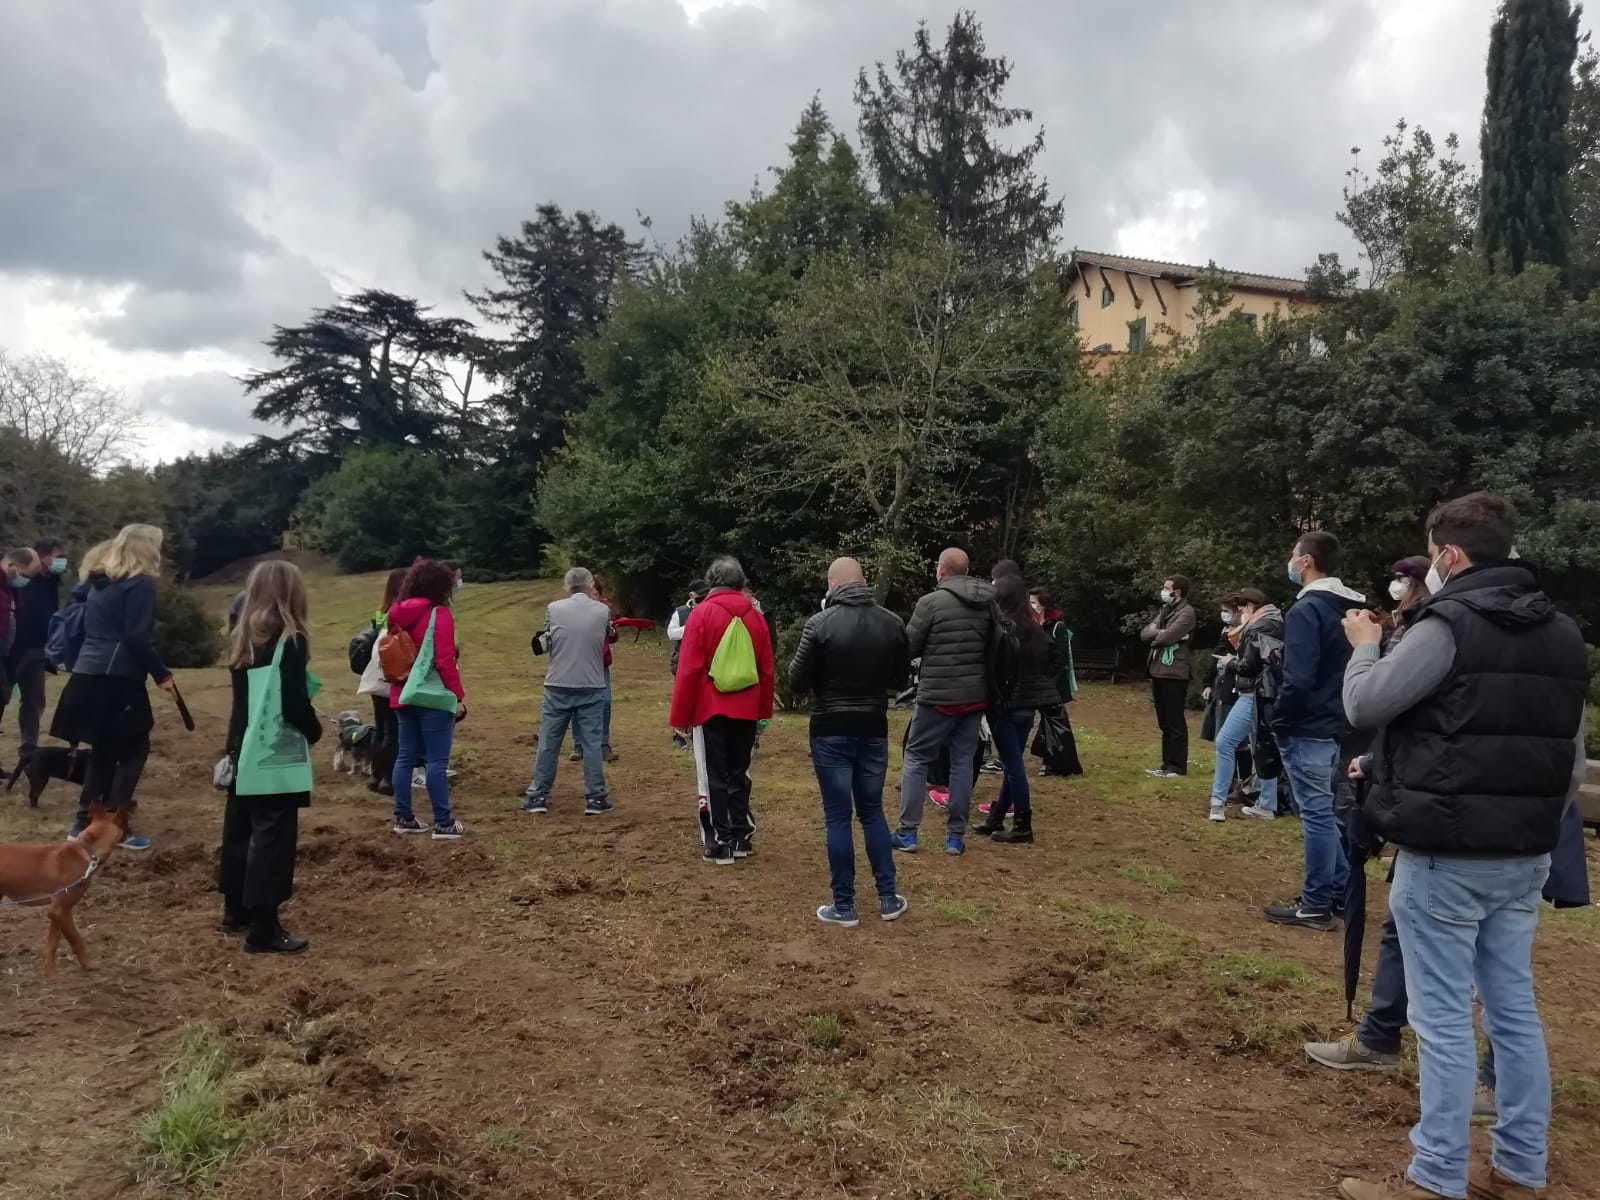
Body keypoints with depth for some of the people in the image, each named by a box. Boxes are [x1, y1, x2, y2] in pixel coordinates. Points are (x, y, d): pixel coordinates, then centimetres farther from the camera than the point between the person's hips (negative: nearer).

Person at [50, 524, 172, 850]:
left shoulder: (100, 581, 17)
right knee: (134, 748, 1)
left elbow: (92, 628, 21)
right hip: (117, 677, -8)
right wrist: (161, 674, -11)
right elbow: (137, 636, -16)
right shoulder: (140, 583, -9)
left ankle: (84, 822, 18)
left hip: (88, 674, 8)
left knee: (104, 749, 16)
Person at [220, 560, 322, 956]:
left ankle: (236, 911, 31)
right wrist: (315, 731, -3)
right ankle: (263, 928, 1)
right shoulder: (289, 641, -15)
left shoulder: (243, 639, 8)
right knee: (273, 835, -3)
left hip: (243, 749, 8)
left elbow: (248, 696, 14)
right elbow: (295, 704, -19)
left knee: (240, 828, 17)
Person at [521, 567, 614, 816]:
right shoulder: (603, 611, -2)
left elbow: (545, 644, 9)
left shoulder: (554, 609, -3)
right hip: (592, 686, 0)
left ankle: (538, 796, 15)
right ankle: (595, 797, 8)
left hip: (558, 686, 0)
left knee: (548, 741, 9)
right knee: (592, 742, 5)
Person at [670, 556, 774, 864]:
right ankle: (741, 838, 19)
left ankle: (720, 844, 5)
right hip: (746, 711, 4)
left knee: (714, 778, 3)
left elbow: (689, 670, -10)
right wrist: (764, 712, 18)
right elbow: (766, 671, 8)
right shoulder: (756, 617, 5)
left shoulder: (702, 613, -7)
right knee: (739, 774, 15)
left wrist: (680, 717, -4)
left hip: (711, 709, -4)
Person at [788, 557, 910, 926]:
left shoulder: (819, 623, -14)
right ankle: (888, 898, 21)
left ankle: (844, 906, 11)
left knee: (838, 817, 4)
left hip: (831, 732, -4)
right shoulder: (892, 623, -1)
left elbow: (797, 682, -7)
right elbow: (899, 678, 11)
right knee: (872, 811, 17)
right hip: (874, 730, 4)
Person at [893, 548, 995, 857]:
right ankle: (955, 836, 12)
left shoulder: (931, 602, -13)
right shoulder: (988, 603, 4)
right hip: (975, 696, 5)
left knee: (916, 759, 8)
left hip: (938, 696, -4)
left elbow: (909, 647, -4)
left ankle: (907, 833, 8)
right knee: (962, 762, 11)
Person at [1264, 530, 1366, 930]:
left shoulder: (1306, 610, -18)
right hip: (1335, 724, 9)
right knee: (1322, 810, 19)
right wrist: (1342, 710, 18)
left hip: (1308, 728, -9)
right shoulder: (1350, 608, 12)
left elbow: (1298, 680, -24)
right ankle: (1341, 888, 26)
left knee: (1315, 812, -2)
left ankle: (1316, 904, 6)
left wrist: (1278, 721, -11)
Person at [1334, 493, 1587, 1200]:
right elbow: (1573, 758, 13)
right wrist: (1538, 827, 21)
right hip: (1524, 857, 8)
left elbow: (1364, 707, -11)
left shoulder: (1450, 625, -16)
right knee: (1515, 1010, 15)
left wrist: (1364, 646, 7)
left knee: (1443, 1019, 0)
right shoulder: (1561, 633, 10)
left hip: (1446, 856, -8)